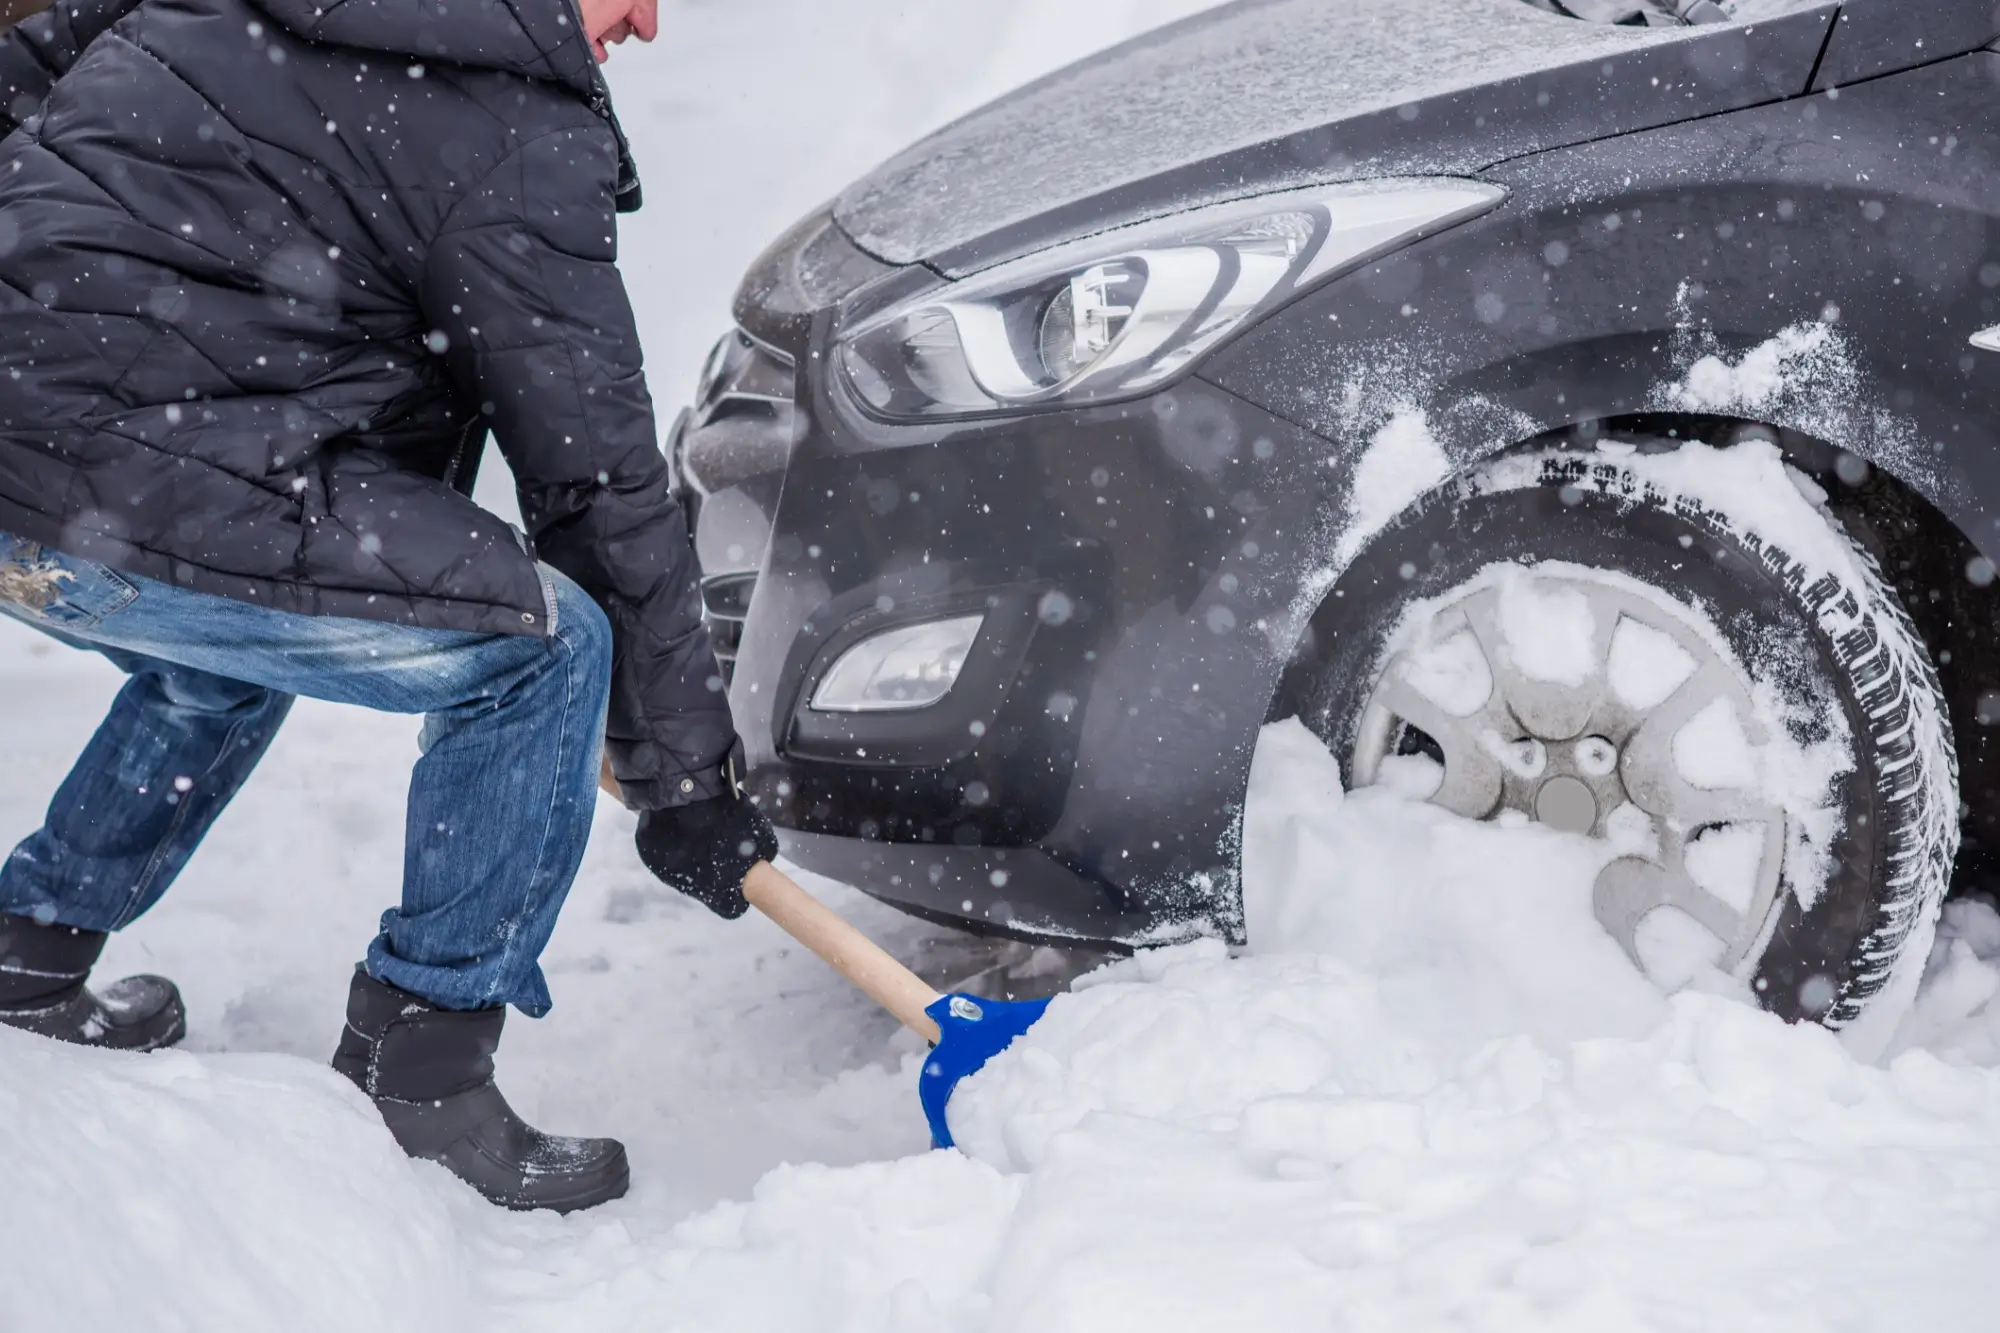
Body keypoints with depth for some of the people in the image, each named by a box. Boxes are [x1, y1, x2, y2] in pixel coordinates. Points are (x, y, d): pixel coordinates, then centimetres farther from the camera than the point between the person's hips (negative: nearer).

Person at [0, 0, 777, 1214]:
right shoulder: (525, 131, -8)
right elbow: (598, 478, -5)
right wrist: (683, 775, 5)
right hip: (131, 502, -9)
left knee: (237, 648, 35)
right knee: (545, 650, -2)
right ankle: (418, 1079, 4)